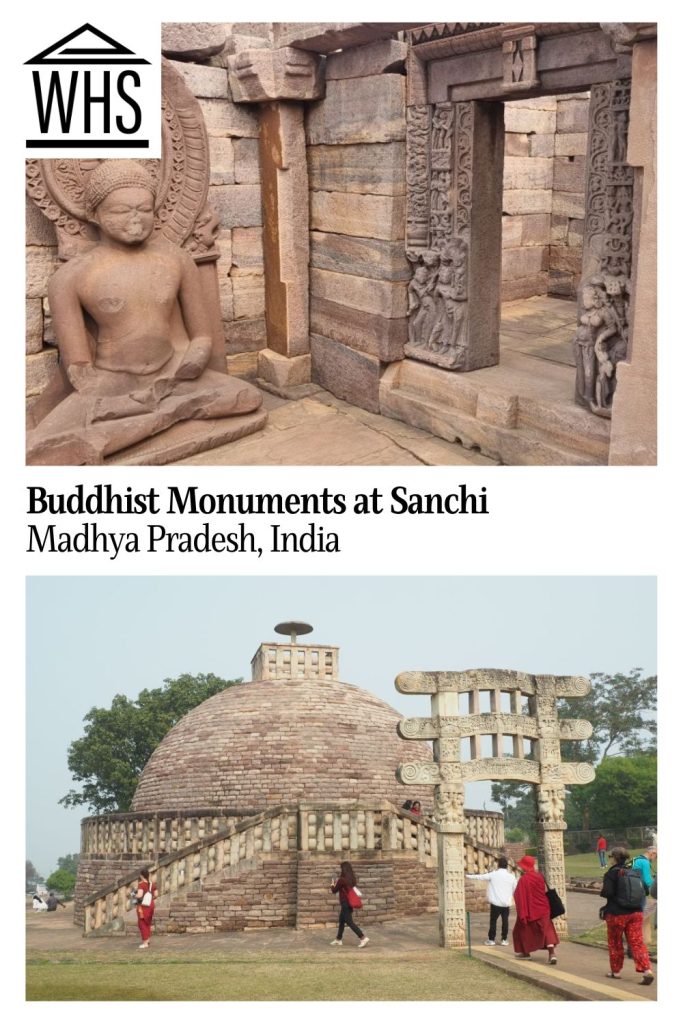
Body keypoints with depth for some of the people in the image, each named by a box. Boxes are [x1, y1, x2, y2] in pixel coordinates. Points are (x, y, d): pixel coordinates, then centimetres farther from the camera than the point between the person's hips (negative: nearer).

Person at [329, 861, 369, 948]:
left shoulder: (341, 880, -18)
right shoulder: (352, 879, 4)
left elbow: (334, 890, -5)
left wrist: (332, 885, 15)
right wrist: (336, 884, 19)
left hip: (345, 903, -8)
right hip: (350, 903, 8)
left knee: (350, 922, -7)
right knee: (341, 921, 20)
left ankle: (363, 938, -16)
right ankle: (338, 939, 29)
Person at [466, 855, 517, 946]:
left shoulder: (493, 874, -4)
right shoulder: (511, 876, 0)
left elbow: (480, 877, 4)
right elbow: (516, 889, 7)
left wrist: (468, 876, 16)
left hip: (496, 903, -2)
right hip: (506, 903, 2)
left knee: (493, 921, 6)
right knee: (505, 921, 8)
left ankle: (491, 939, 7)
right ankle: (504, 939, 8)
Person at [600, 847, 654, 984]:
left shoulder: (611, 874, -11)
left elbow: (607, 893, -18)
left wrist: (602, 892, 4)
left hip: (617, 914, -4)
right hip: (636, 912, 5)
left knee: (615, 943, 13)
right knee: (637, 942, 1)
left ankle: (616, 971, 23)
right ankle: (647, 970, -15)